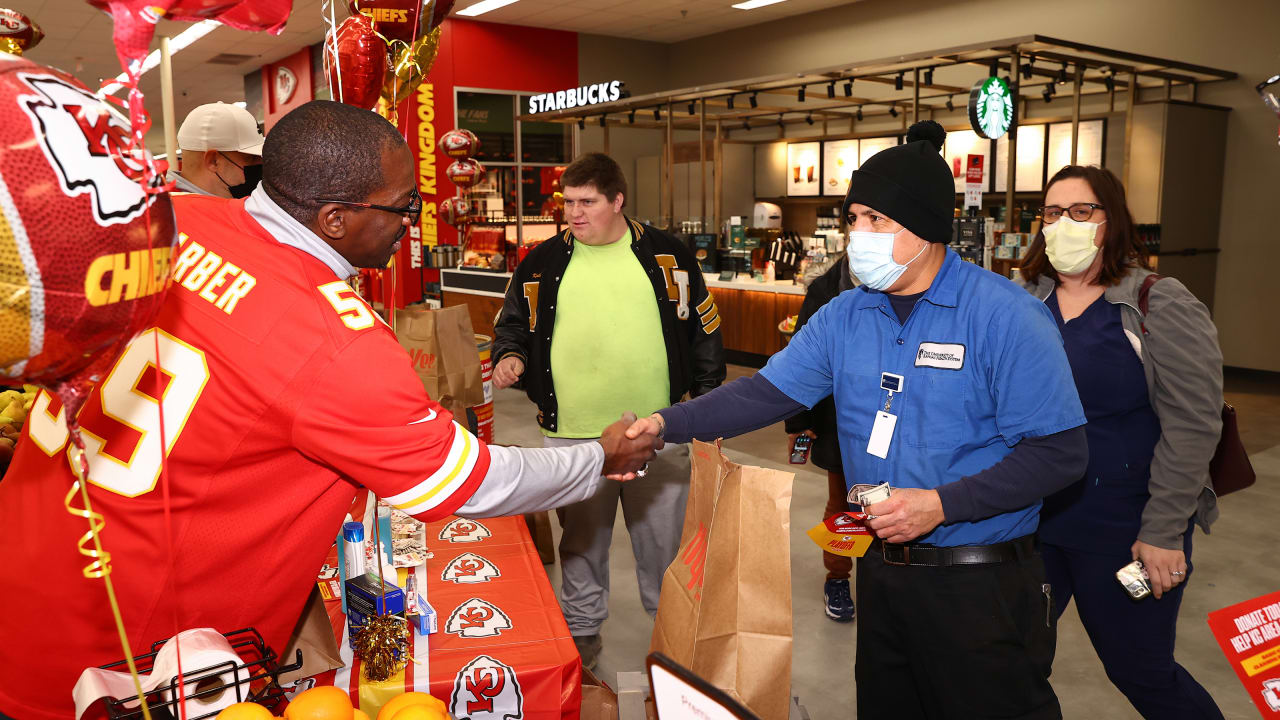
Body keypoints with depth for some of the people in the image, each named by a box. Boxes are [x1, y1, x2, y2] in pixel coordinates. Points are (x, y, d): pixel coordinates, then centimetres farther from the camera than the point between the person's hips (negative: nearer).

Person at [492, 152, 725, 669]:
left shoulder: (668, 256, 1)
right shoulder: (543, 263, 3)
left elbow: (703, 331, 8)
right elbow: (513, 323, 14)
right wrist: (509, 355, -9)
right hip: (572, 436, 1)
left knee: (664, 541, 13)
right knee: (581, 542, 15)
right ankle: (582, 632, 35)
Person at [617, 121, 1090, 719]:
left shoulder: (1004, 316, -16)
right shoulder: (845, 317, 1)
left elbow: (1059, 451, -17)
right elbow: (767, 392, -2)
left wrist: (942, 505, -23)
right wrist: (667, 424, -13)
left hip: (980, 584, -5)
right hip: (880, 571, 6)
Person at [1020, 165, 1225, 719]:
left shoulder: (1158, 305, -9)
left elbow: (1192, 424, -13)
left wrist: (1164, 533, -16)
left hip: (1124, 531, -4)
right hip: (1032, 521, 4)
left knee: (1141, 673, 10)